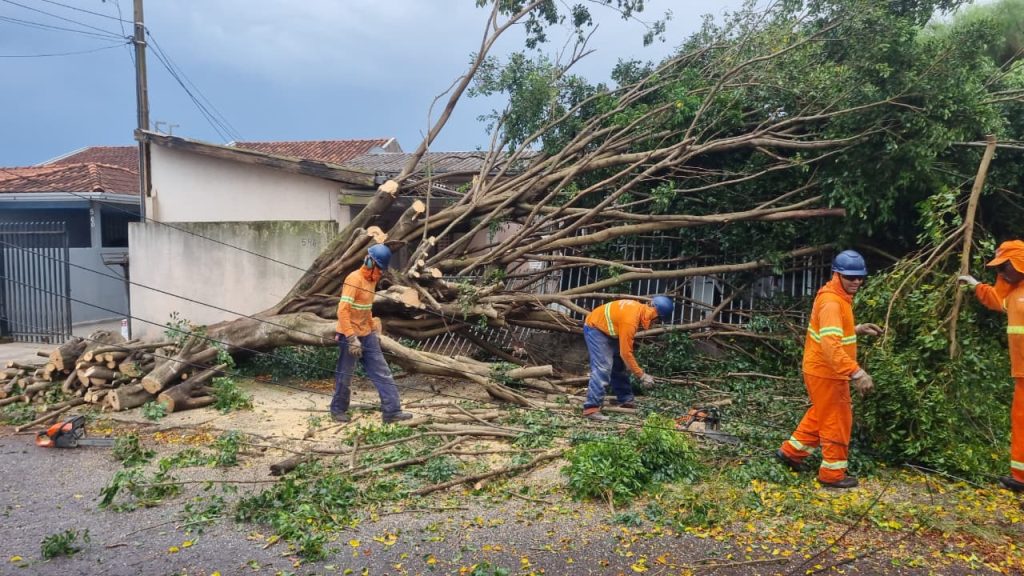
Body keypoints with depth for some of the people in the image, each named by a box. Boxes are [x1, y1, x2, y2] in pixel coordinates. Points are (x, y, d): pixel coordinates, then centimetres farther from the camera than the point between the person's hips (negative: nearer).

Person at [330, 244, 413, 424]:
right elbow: (343, 311, -24)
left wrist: (374, 330, 20)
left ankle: (392, 411, 2)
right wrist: (352, 339, -27)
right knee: (344, 376, 7)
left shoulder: (371, 280, 9)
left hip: (367, 335, 8)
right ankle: (338, 409, 26)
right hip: (350, 336, -8)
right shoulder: (354, 279, -19)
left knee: (382, 373, 2)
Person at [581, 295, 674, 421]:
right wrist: (642, 375, -23)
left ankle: (625, 400, 23)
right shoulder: (630, 320, -33)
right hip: (595, 329, -10)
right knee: (602, 369, -20)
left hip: (607, 330, 10)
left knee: (619, 366, 13)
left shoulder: (640, 309, -5)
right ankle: (591, 409, -23)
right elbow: (626, 353, -29)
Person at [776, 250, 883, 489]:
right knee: (837, 421, 4)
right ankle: (833, 474, 18)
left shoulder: (839, 297, 7)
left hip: (823, 370, 10)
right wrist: (856, 372, -44)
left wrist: (857, 329, 10)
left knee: (821, 414, 24)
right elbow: (830, 344, -38)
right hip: (826, 372, -10)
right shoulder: (831, 302, -26)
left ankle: (791, 451, 35)